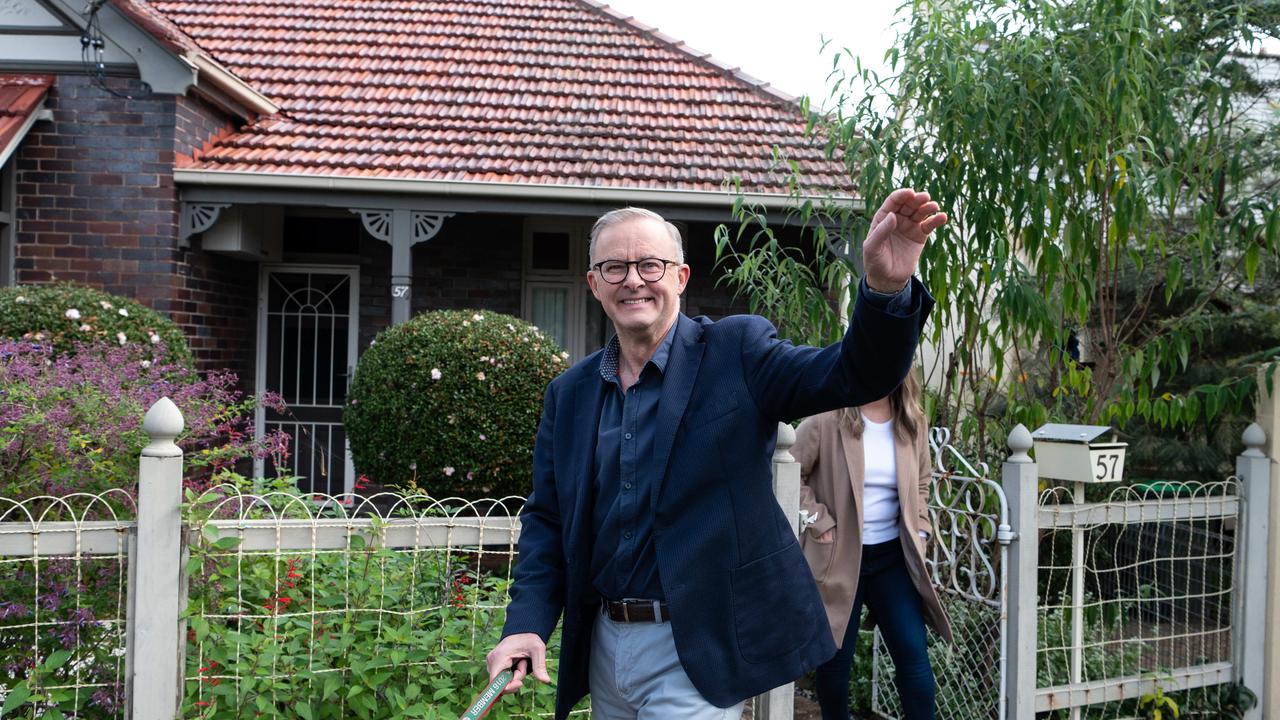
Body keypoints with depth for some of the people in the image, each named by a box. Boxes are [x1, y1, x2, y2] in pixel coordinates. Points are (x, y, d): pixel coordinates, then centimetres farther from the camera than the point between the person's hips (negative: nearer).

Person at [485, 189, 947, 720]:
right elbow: (547, 517, 8)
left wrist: (887, 288, -38)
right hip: (603, 643, 5)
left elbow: (855, 376, -18)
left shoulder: (735, 351, -7)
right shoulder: (569, 394, 6)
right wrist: (527, 623, -7)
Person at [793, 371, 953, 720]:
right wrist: (817, 521, -11)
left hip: (893, 555, 3)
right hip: (838, 556, -3)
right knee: (835, 657, 7)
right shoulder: (827, 420, -11)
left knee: (913, 653, -1)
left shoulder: (912, 423, 4)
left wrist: (919, 530, 8)